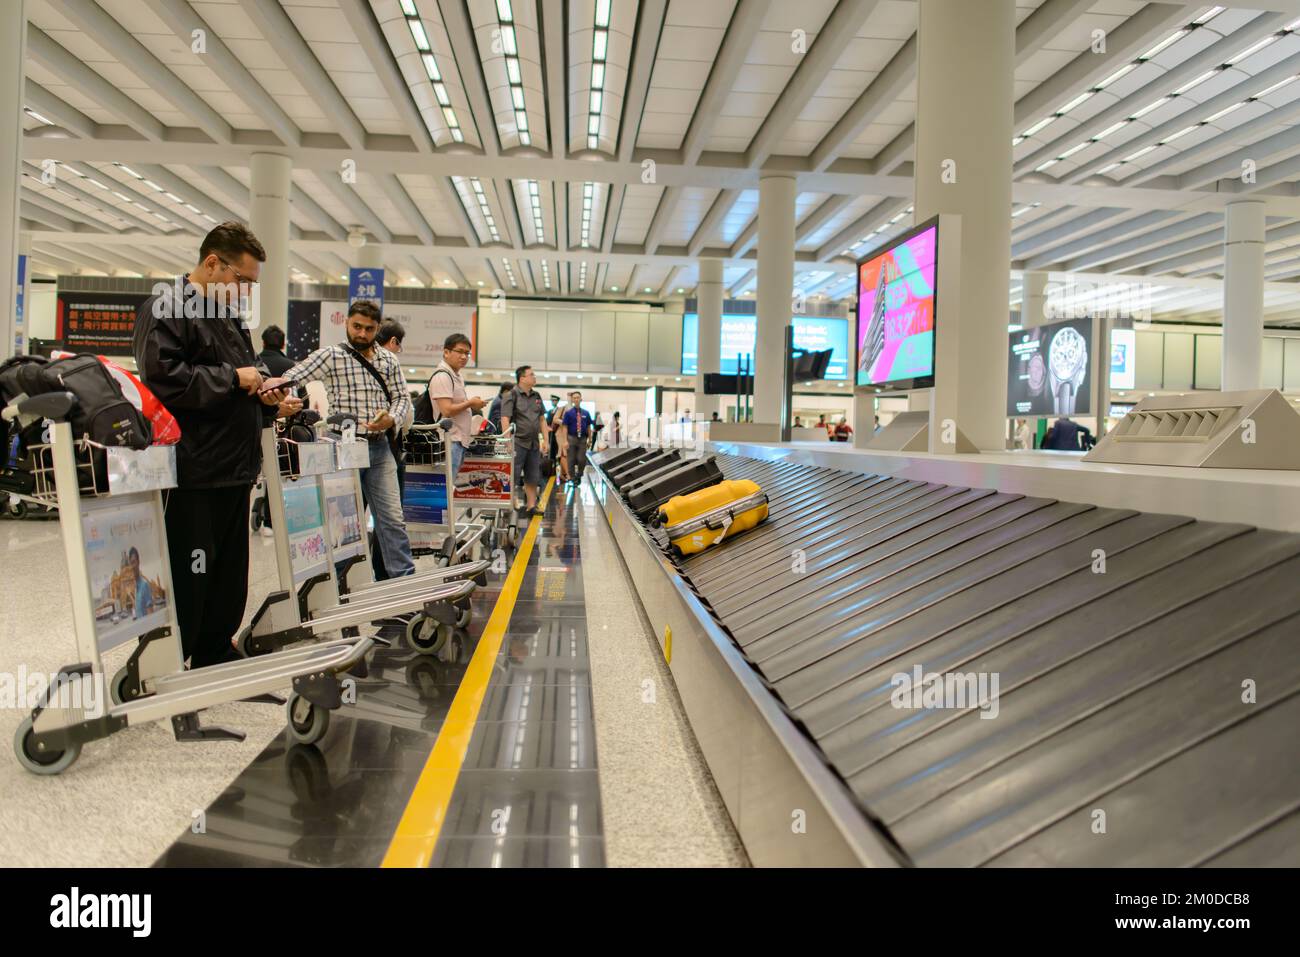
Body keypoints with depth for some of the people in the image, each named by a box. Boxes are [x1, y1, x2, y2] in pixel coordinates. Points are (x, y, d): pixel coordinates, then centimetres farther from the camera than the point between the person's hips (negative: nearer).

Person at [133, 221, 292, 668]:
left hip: (235, 471, 9)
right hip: (193, 475, -9)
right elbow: (161, 378, -23)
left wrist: (267, 399, 8)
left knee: (229, 580, 16)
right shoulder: (167, 308, -8)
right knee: (186, 582, -4)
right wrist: (232, 378, -15)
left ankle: (215, 658, 28)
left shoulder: (229, 316, 20)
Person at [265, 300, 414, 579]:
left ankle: (404, 577, 8)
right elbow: (293, 376, -11)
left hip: (380, 446, 3)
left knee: (392, 517, 2)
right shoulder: (331, 355, -1)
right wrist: (276, 383, -34)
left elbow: (402, 397, 13)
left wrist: (392, 419, -8)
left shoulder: (389, 360, 12)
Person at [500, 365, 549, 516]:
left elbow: (542, 419, 17)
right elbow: (505, 419, -12)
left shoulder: (536, 396, 14)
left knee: (532, 477, 11)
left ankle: (531, 506, 19)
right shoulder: (511, 395, -6)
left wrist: (545, 440, 10)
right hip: (518, 442, -7)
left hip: (534, 443, 7)